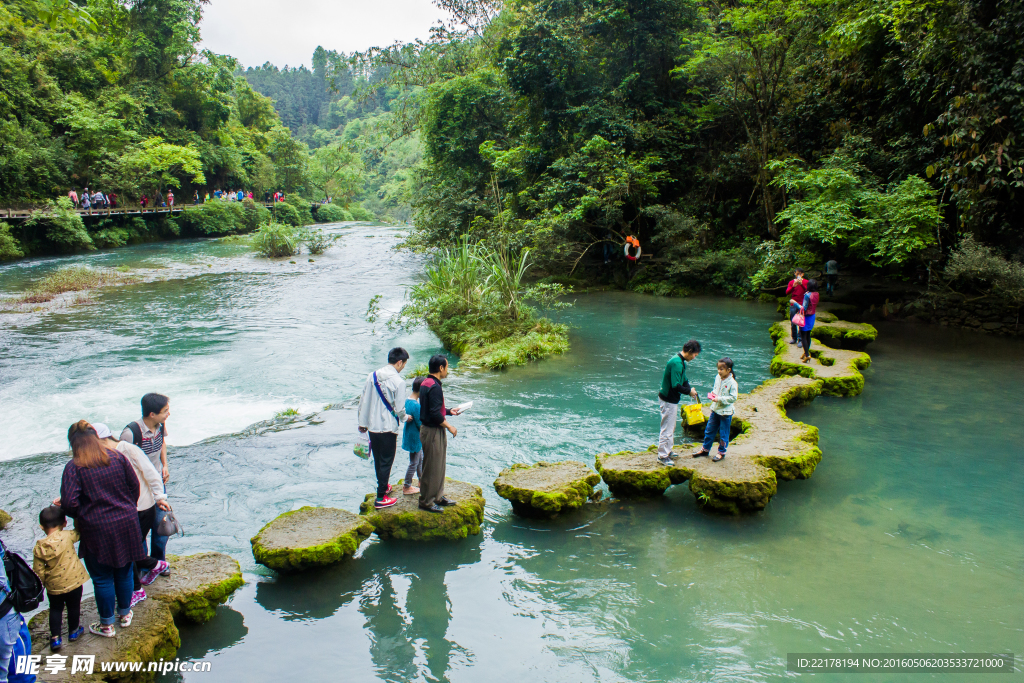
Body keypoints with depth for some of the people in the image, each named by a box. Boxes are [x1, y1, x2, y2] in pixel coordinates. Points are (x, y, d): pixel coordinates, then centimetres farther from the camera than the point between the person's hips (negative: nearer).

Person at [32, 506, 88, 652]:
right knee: (73, 607, 18)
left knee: (55, 609, 20)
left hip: (53, 586, 1)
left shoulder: (39, 548, -12)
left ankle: (55, 637, 21)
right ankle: (73, 631, 35)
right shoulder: (68, 536, -21)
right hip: (73, 582, -1)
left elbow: (38, 571, -6)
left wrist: (42, 584, 11)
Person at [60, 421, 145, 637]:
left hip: (97, 530, -4)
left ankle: (107, 625, 24)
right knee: (124, 571, 19)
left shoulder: (74, 467, -12)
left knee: (102, 578, 11)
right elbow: (134, 486, 3)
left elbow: (69, 503, -18)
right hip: (126, 524, 4)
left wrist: (80, 516, 3)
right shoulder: (117, 457, -1)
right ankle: (125, 614, 35)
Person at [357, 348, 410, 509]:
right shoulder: (398, 381, -16)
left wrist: (362, 423, 17)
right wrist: (404, 418, 8)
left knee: (378, 460, 21)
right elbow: (399, 408, -14)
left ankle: (383, 487, 39)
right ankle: (380, 498, 8)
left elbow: (363, 401, 7)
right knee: (386, 462, 4)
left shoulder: (372, 376, 2)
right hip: (388, 428, -6)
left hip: (372, 426, 6)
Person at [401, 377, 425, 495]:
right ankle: (407, 487, 16)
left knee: (420, 460, 22)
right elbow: (421, 425, -21)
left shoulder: (407, 400, 1)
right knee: (413, 463, 4)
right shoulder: (416, 405, -27)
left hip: (410, 435, 9)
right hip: (415, 438, -9)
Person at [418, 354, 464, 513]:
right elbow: (435, 414, -25)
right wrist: (449, 427, -14)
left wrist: (449, 411, 18)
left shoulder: (426, 383, 10)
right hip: (433, 432, -10)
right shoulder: (434, 387, -22)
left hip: (428, 429, 10)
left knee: (439, 465, 19)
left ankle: (437, 496, 30)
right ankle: (426, 501, 11)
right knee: (432, 467, 0)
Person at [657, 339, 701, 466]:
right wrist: (689, 391, -15)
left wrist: (690, 389, 0)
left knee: (671, 427, 21)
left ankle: (668, 452, 33)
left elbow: (683, 380, 18)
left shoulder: (681, 362, 8)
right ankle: (662, 456, 7)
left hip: (673, 399, 11)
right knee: (667, 429, -2)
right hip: (668, 400, -11)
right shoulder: (676, 363, -26)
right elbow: (675, 386, -30)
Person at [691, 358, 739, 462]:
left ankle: (721, 452, 24)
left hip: (725, 412, -6)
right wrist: (713, 393, -5)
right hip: (715, 409, 6)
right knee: (709, 430, 15)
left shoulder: (732, 383, -19)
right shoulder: (718, 378, 1)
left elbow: (733, 398, -19)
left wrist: (719, 399, -23)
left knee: (723, 434, 8)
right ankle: (705, 449, 30)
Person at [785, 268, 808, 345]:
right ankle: (794, 338, 22)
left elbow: (808, 291, -13)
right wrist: (793, 286, -22)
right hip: (793, 305, 2)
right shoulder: (791, 282, 7)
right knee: (793, 323, 8)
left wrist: (802, 284, -25)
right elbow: (787, 292, -7)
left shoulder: (805, 282, 3)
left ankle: (800, 339, 0)